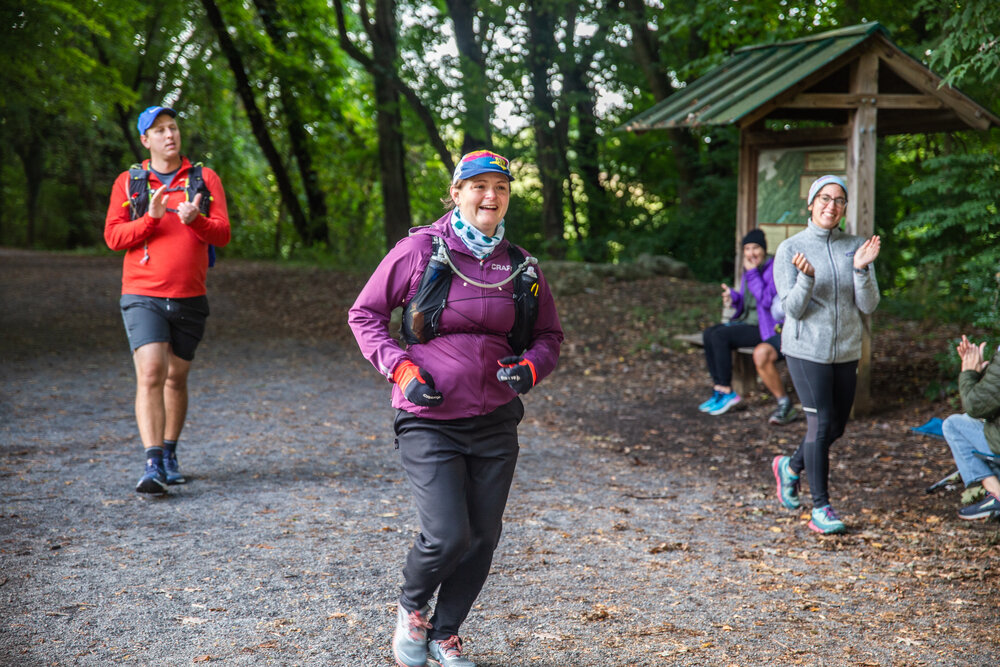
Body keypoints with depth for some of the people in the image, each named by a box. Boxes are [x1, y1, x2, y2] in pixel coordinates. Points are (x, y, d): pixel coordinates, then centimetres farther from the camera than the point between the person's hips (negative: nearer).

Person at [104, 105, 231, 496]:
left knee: (176, 378, 12)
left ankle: (169, 456, 29)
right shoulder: (128, 182, 6)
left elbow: (222, 235, -1)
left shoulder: (205, 179, 7)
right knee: (150, 373, -17)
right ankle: (152, 466, -19)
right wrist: (150, 218, -18)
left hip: (190, 298, 2)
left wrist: (195, 220, -22)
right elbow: (113, 236, -1)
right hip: (142, 297, -2)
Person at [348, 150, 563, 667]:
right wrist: (401, 369, -10)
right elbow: (364, 315, 3)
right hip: (429, 419, -4)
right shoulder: (420, 249, -5)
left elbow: (548, 333, 17)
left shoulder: (517, 264, 5)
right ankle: (411, 605, 20)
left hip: (495, 421, 4)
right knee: (448, 536, -13)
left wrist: (530, 367, -4)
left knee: (482, 539, 7)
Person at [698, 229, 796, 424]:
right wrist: (733, 298, -2)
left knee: (719, 335, -23)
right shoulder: (750, 269, 12)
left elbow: (766, 300, -24)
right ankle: (718, 388, -8)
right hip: (748, 322, 9)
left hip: (766, 327, -9)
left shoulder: (774, 268, -13)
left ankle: (726, 392, -13)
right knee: (708, 333, -10)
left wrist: (752, 273, -19)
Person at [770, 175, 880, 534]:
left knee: (836, 427, 13)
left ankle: (790, 467, 40)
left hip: (846, 352, 4)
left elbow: (869, 305, -4)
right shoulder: (791, 249, -5)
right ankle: (820, 508, 1)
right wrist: (806, 277, -27)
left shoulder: (856, 247, 2)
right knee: (820, 424, -9)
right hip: (806, 350, -4)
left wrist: (861, 269, -20)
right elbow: (793, 309, -9)